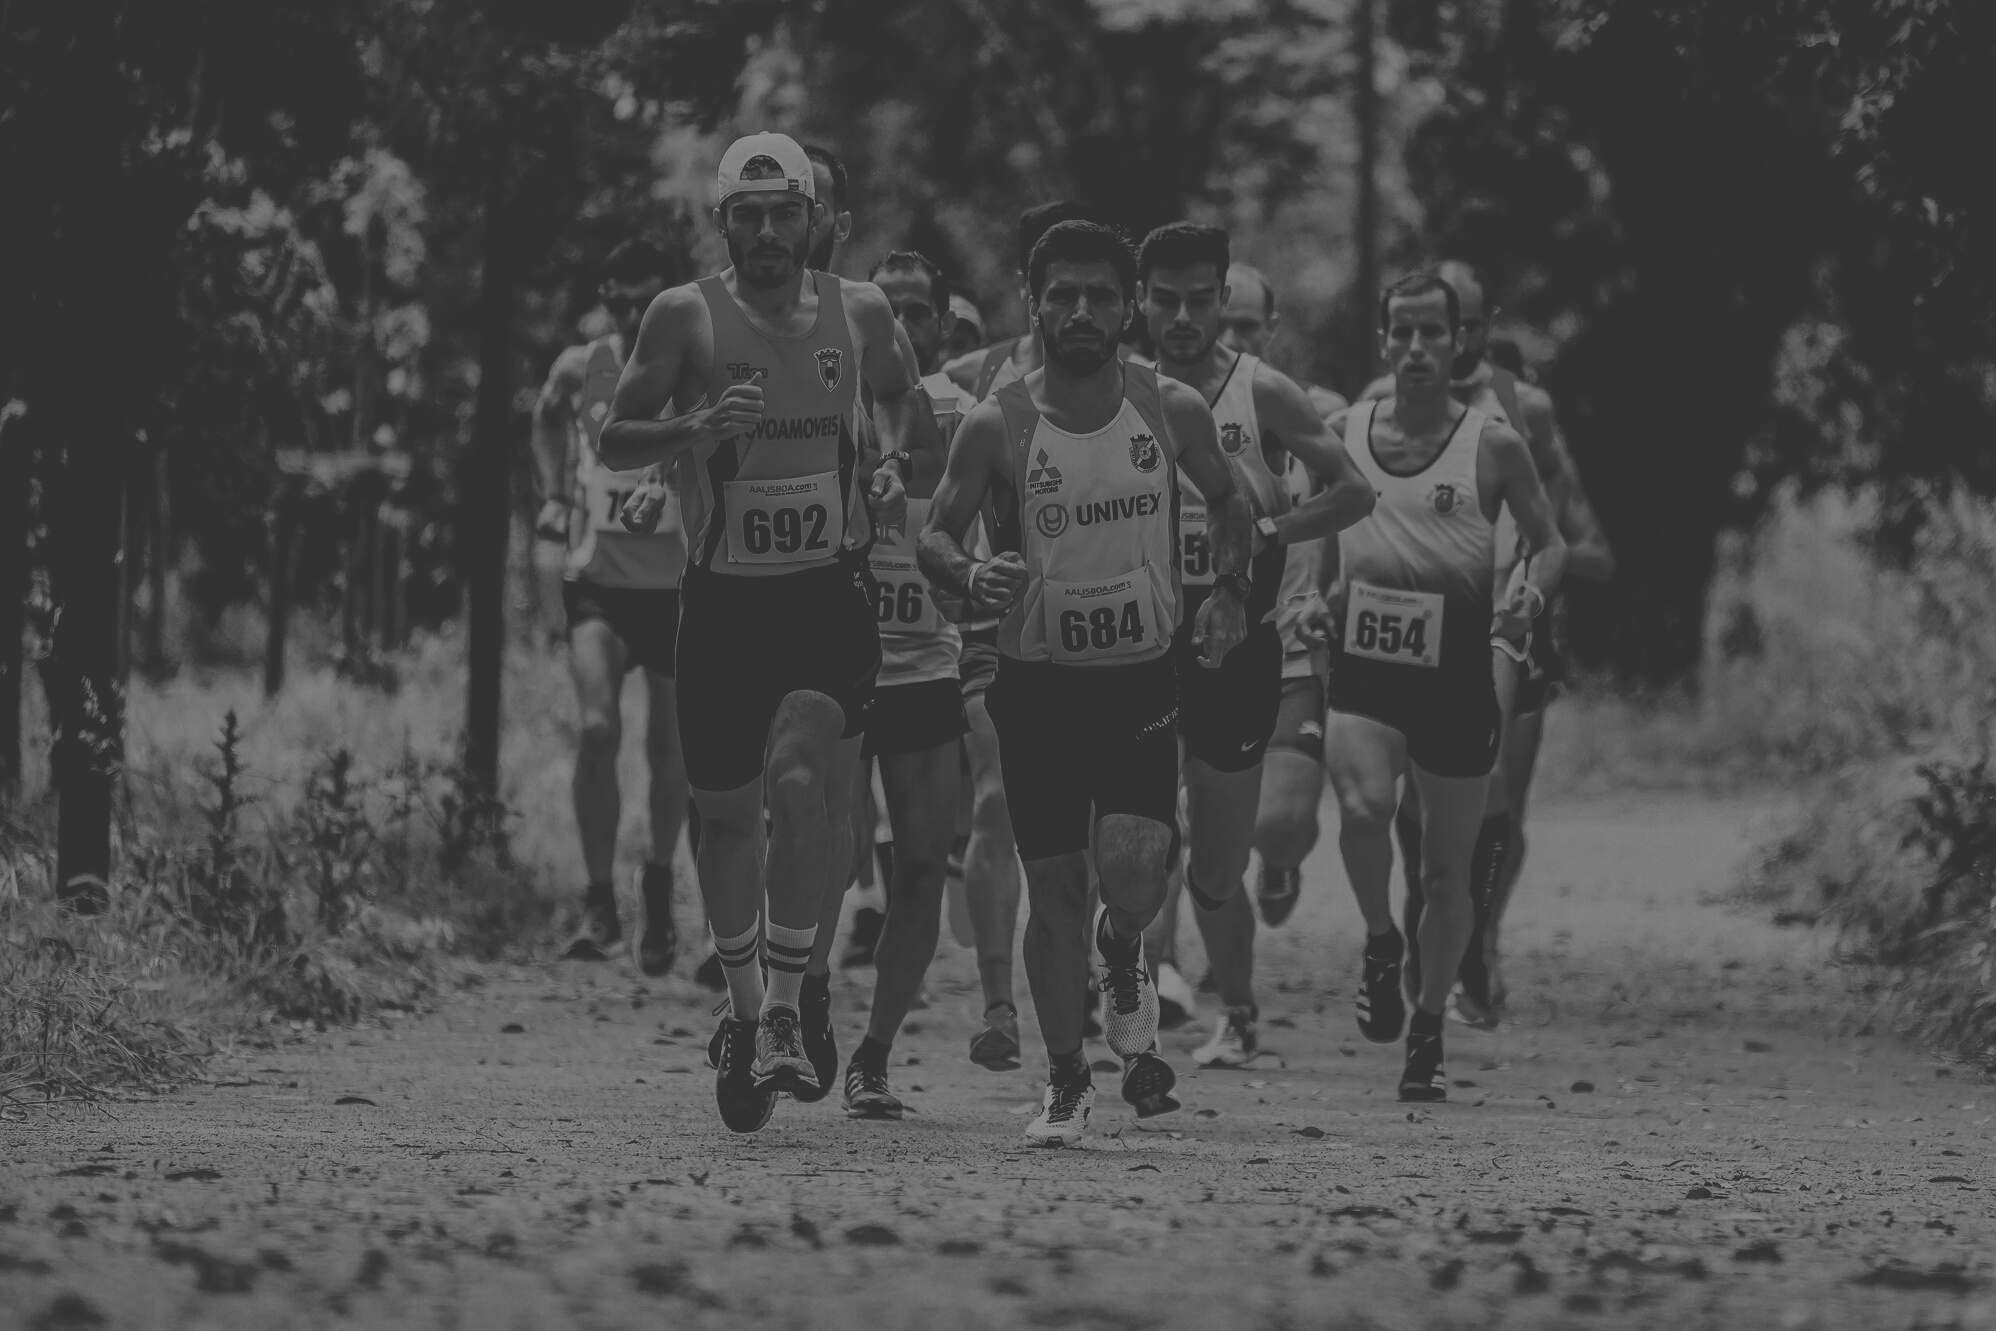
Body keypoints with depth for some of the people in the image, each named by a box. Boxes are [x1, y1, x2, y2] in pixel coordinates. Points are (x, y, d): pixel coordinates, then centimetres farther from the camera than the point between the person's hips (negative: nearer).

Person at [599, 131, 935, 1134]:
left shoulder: (858, 314, 2)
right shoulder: (686, 318, -5)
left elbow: (903, 404, 19)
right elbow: (613, 441, -5)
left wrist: (896, 468, -2)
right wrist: (695, 428, -24)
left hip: (830, 594, 0)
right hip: (722, 598, 0)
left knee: (801, 779, -21)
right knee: (726, 812, 8)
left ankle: (784, 1008, -15)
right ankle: (744, 1006, 29)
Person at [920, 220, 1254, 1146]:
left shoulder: (1171, 411, -3)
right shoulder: (998, 425, -8)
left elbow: (1226, 500, 16)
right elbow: (934, 538, -5)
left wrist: (1229, 591, 7)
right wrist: (971, 574, -25)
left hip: (1144, 676, 0)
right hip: (1039, 680, 0)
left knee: (1136, 864, -19)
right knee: (1055, 887, 2)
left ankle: (1123, 961, 16)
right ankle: (1066, 1080, 18)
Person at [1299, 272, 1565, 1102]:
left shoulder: (1492, 447, -2)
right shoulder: (1343, 433, 6)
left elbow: (1548, 541, 6)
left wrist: (1533, 594, -13)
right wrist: (1322, 602, 4)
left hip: (1455, 669, -1)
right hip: (1362, 664, 1)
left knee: (1446, 870, 8)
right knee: (1363, 807, -27)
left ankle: (1428, 1030, 26)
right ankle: (1381, 944, 1)